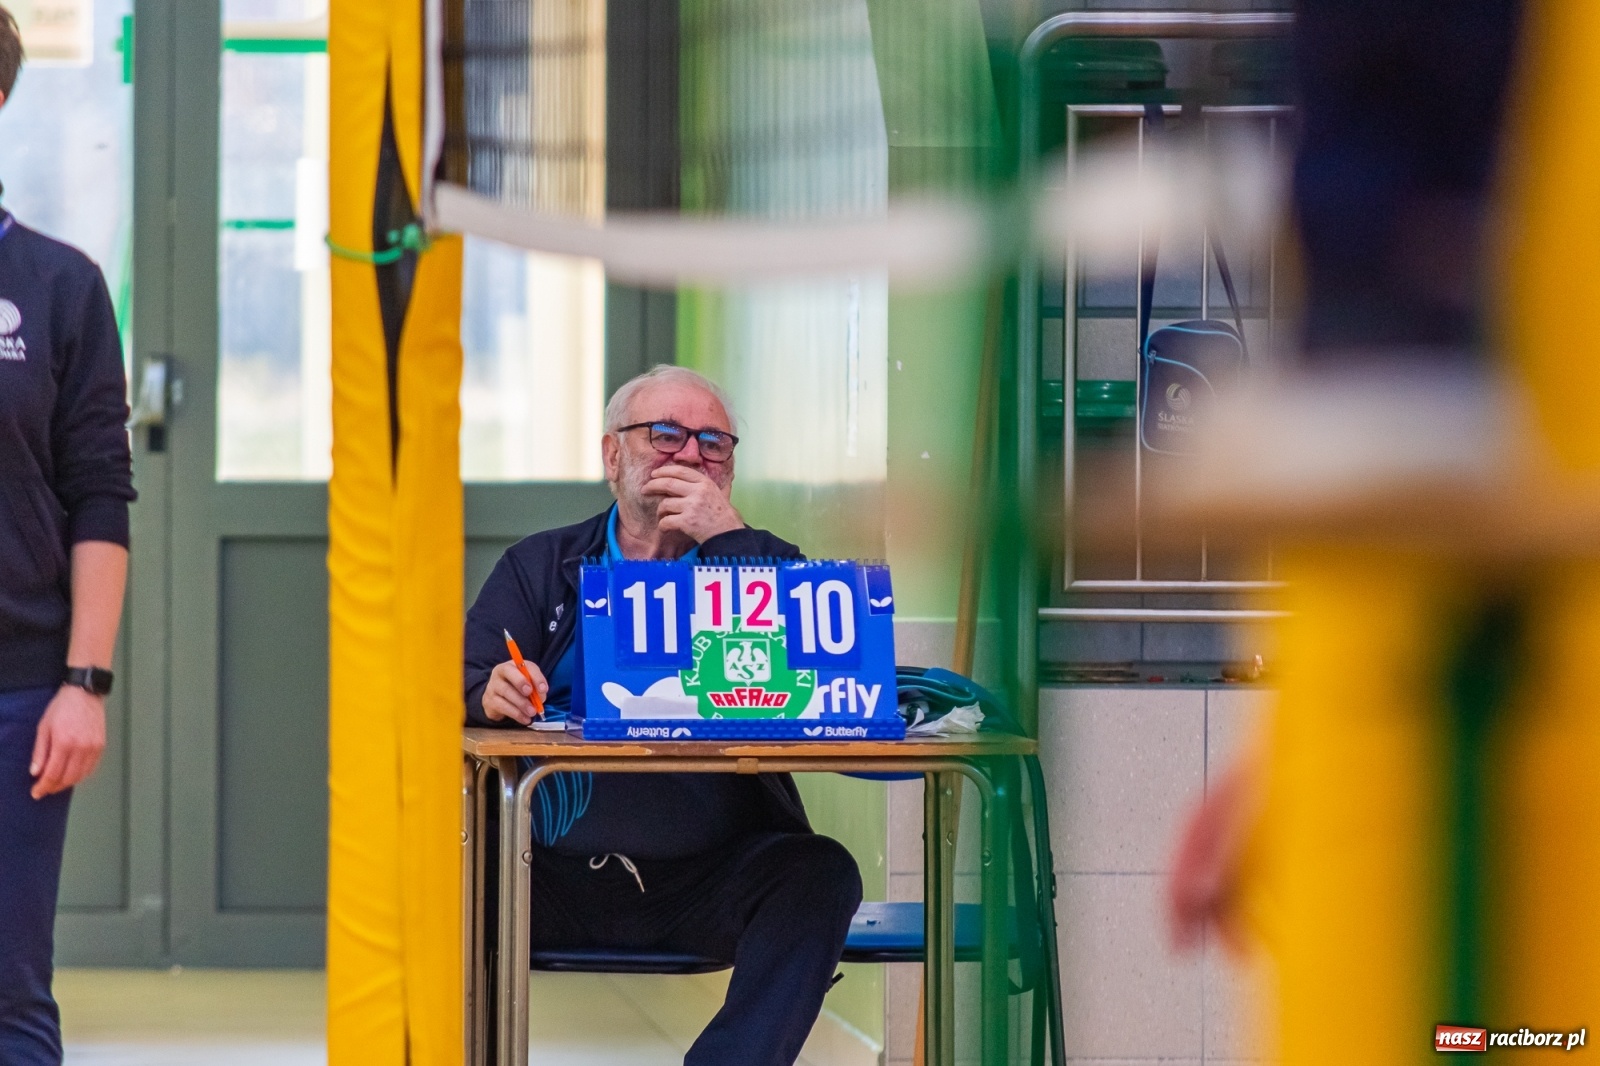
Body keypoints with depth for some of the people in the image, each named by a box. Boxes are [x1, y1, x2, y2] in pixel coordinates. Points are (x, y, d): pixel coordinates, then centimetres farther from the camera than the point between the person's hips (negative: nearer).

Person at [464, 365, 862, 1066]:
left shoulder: (763, 565, 14)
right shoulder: (540, 567, 17)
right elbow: (464, 682, 3)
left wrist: (728, 537, -12)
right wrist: (491, 693, -21)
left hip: (712, 875, 0)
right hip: (556, 872, 1)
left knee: (820, 873, -30)